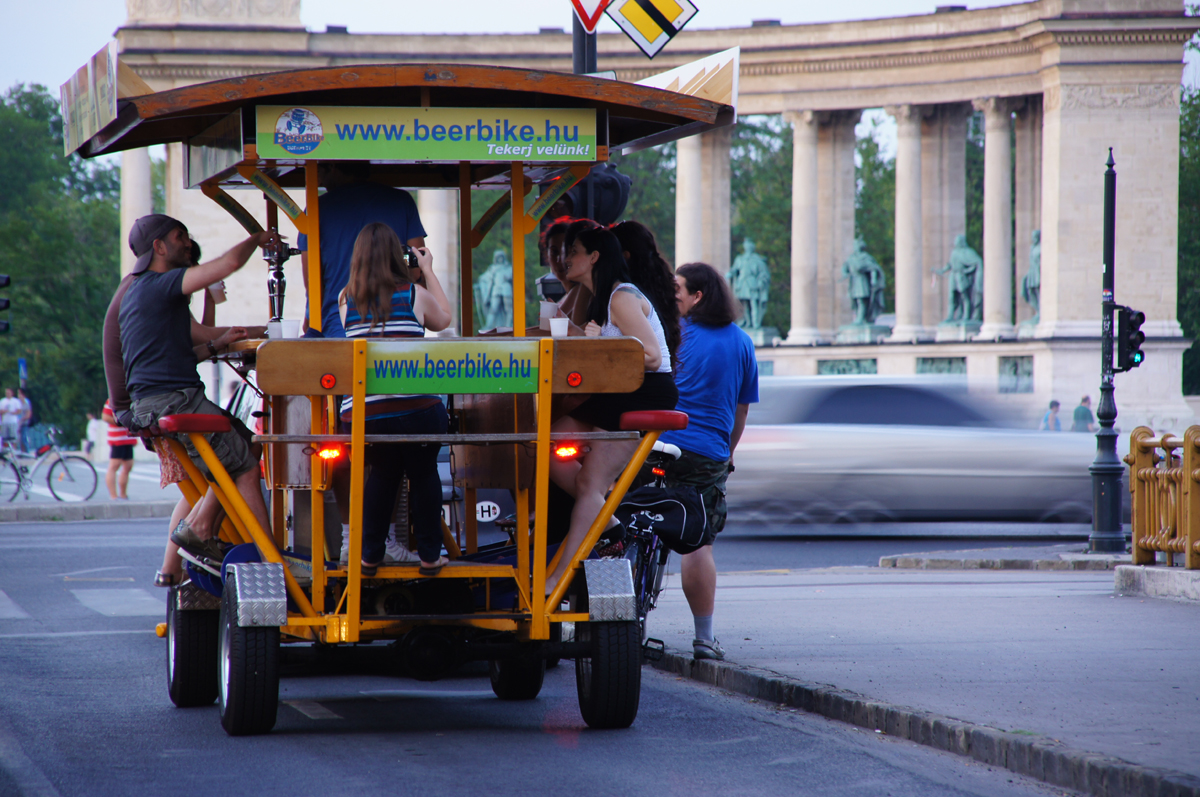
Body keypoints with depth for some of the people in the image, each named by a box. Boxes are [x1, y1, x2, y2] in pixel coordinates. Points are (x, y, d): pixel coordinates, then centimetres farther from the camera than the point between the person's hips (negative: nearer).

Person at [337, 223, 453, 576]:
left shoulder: (346, 300, 8)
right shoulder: (415, 294, 2)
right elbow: (443, 320, 22)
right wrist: (428, 271, 31)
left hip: (361, 414, 3)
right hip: (414, 411, -3)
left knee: (383, 472, 23)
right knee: (424, 473, 17)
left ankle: (370, 556, 24)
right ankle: (429, 556, 20)